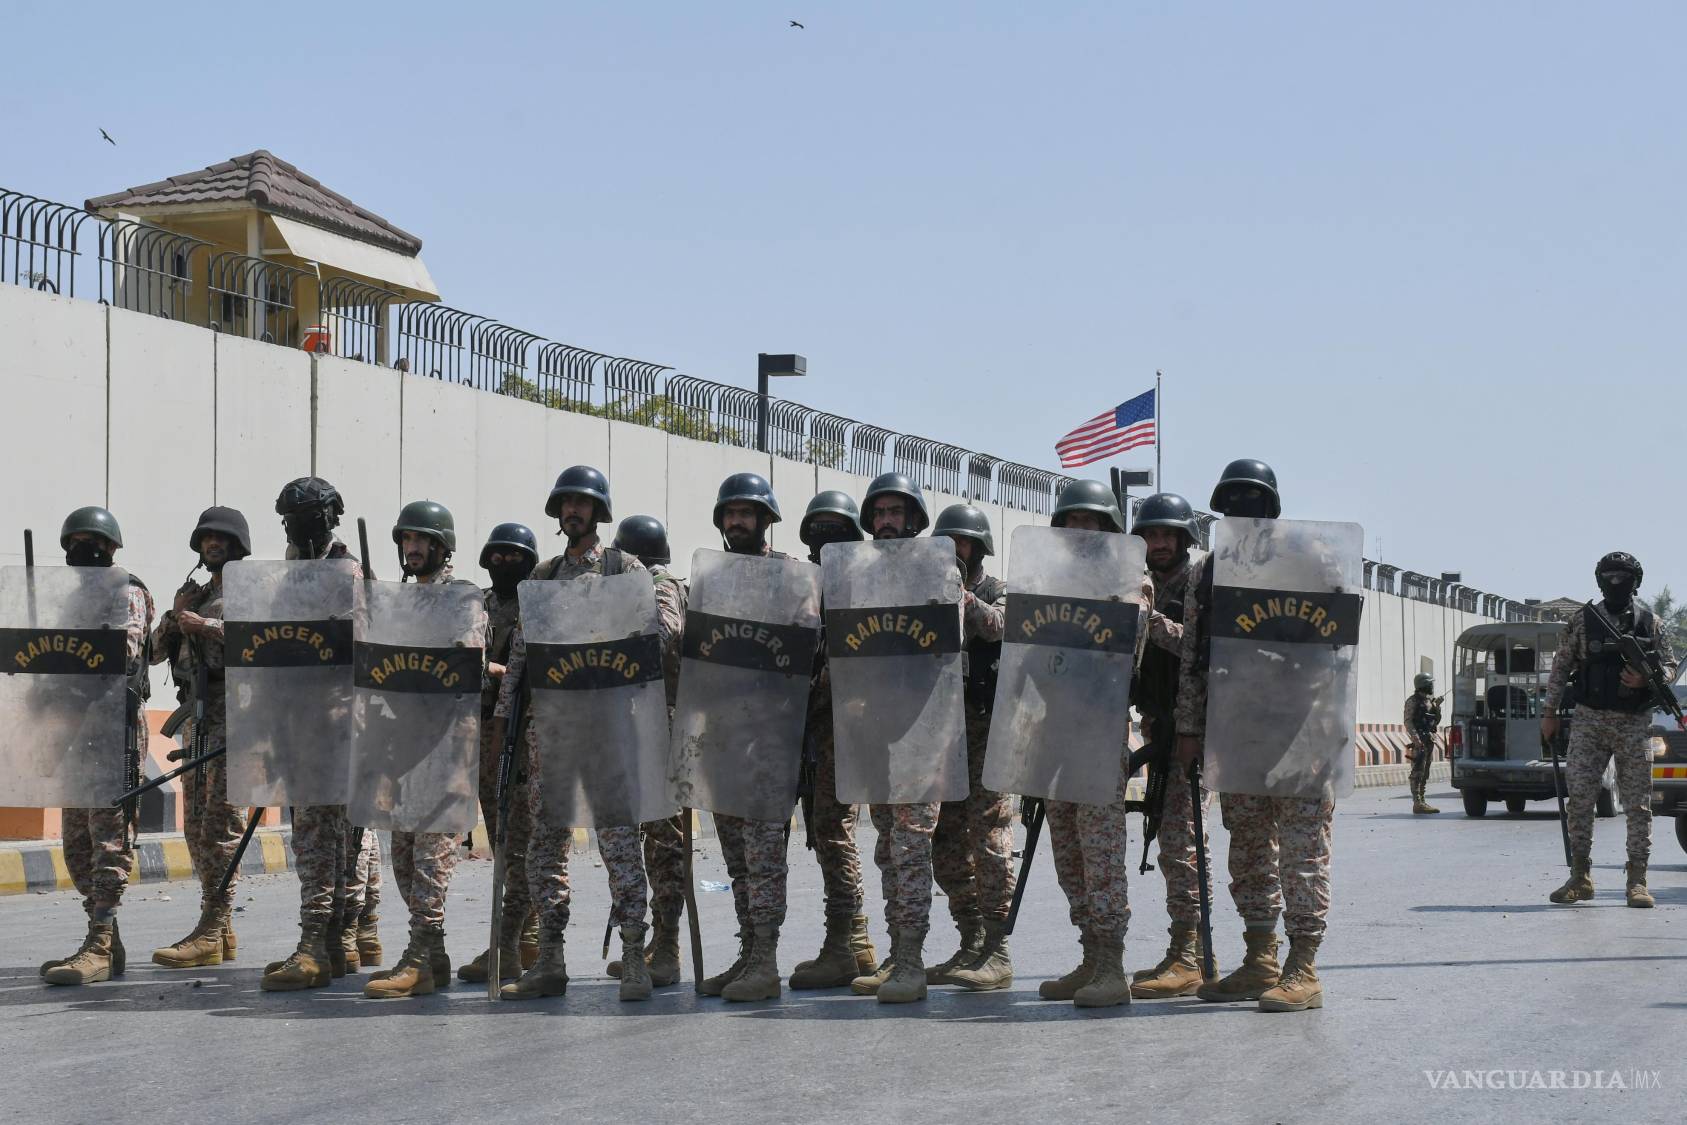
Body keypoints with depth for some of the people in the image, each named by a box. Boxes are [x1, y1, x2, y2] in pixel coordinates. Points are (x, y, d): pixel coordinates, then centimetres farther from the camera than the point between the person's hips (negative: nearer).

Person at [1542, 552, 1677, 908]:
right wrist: (1551, 712, 7)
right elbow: (1560, 668, 10)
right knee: (1578, 798, -3)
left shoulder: (1651, 623, 6)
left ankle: (1637, 881, 3)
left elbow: (1670, 667, 9)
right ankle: (1579, 877, 5)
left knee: (1638, 805, -1)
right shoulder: (1583, 622, 5)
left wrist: (1646, 679, -12)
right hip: (1589, 721, 0)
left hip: (1635, 725, 0)